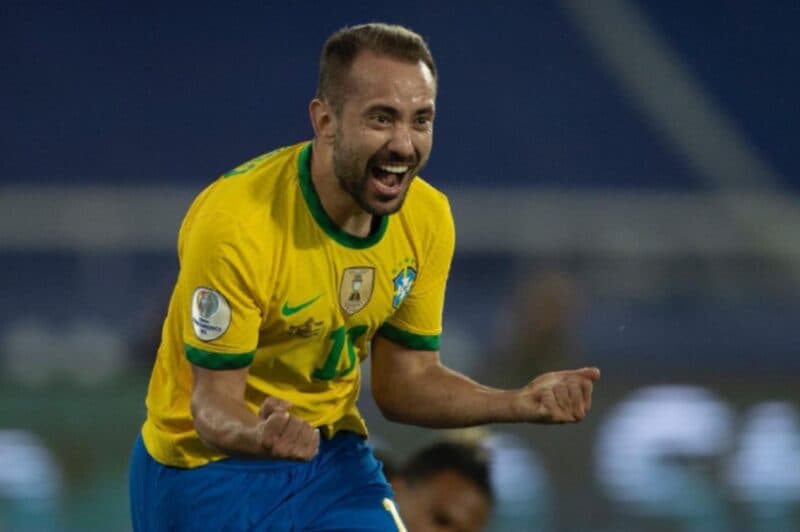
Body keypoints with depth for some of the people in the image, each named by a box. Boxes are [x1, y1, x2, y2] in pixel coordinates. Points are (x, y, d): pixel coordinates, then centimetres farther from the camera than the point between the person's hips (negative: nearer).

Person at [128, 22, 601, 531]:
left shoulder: (427, 218, -8)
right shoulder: (236, 222, -26)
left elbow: (406, 381, 2)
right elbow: (213, 402, -22)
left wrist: (521, 403, -15)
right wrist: (258, 436, -44)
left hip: (333, 457, 5)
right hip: (208, 467, -5)